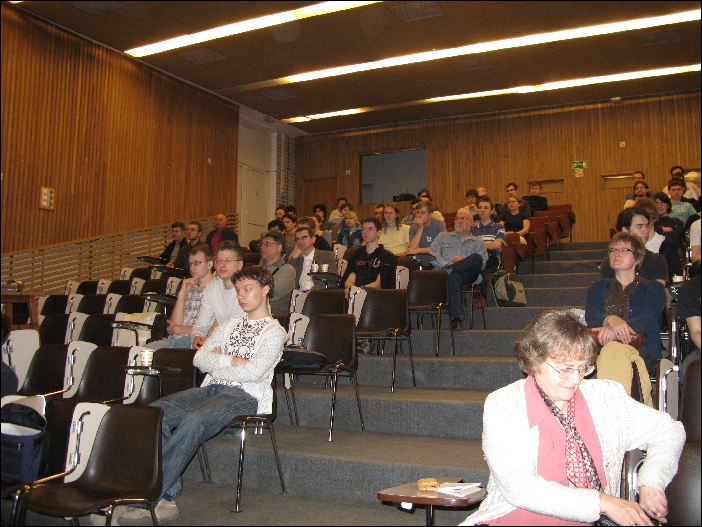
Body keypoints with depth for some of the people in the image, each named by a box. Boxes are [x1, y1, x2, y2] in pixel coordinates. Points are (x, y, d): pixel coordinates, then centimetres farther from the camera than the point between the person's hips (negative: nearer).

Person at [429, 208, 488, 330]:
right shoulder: (443, 236, 31)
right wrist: (446, 264, -8)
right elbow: (433, 255, 13)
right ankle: (456, 317, -49)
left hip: (467, 275, 1)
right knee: (454, 277, -40)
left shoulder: (479, 243, 28)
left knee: (477, 258, -32)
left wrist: (463, 260, -10)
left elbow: (482, 263, 8)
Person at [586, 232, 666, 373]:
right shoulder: (598, 288, 22)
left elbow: (648, 320, -6)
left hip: (642, 350, -1)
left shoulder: (653, 288, 15)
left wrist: (614, 330, -26)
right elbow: (590, 318, 2)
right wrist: (610, 319, -24)